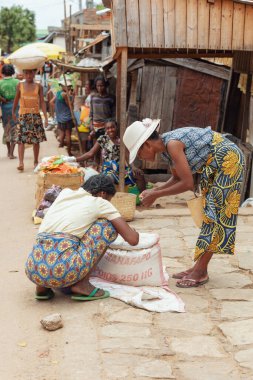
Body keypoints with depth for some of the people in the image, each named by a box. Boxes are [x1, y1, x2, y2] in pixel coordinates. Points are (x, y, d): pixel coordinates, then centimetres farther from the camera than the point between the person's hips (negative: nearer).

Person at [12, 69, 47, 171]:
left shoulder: (38, 86, 3)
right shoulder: (20, 85, 3)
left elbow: (42, 102, 0)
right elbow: (16, 99, 12)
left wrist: (46, 117, -7)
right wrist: (13, 112, 18)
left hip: (36, 115, 1)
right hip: (23, 115, -1)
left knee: (36, 140, 5)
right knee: (21, 139, -11)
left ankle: (36, 161, 17)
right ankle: (21, 163, -17)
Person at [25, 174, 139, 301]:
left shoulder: (65, 192, 24)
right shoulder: (100, 203, 10)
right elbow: (133, 239, 9)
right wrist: (134, 232, 32)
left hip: (32, 270, 6)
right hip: (62, 269, -6)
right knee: (108, 225, 13)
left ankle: (43, 286, 17)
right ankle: (82, 285, 7)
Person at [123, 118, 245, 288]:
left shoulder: (172, 144, -25)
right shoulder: (166, 146, 2)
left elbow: (187, 183, -25)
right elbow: (177, 178, 12)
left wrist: (156, 195, -17)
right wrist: (153, 191, 0)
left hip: (228, 161, -10)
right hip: (214, 167, 10)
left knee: (215, 214, -7)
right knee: (209, 213, 10)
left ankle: (201, 272, -3)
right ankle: (199, 267, 16)